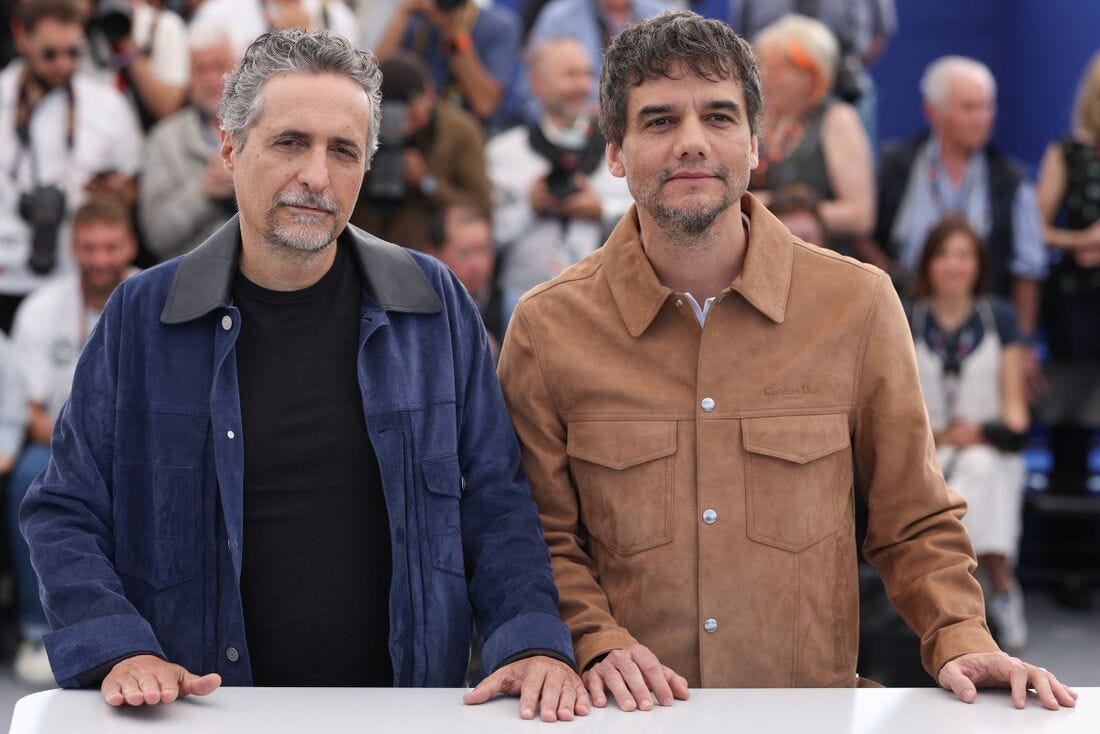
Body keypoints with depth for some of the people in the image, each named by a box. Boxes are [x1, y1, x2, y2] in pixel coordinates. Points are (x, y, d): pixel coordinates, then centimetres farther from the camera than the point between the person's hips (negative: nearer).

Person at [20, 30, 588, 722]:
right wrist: (119, 651, -11)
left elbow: (495, 503, 4)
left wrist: (535, 641, -11)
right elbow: (66, 515, 4)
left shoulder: (435, 306, 3)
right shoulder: (143, 316, 2)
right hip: (208, 715, -2)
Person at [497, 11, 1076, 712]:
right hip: (631, 717, -1)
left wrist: (960, 638, -5)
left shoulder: (858, 305, 2)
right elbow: (545, 539, 7)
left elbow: (915, 523, 9)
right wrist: (599, 643, -9)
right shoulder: (547, 328, 1)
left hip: (810, 713, 2)